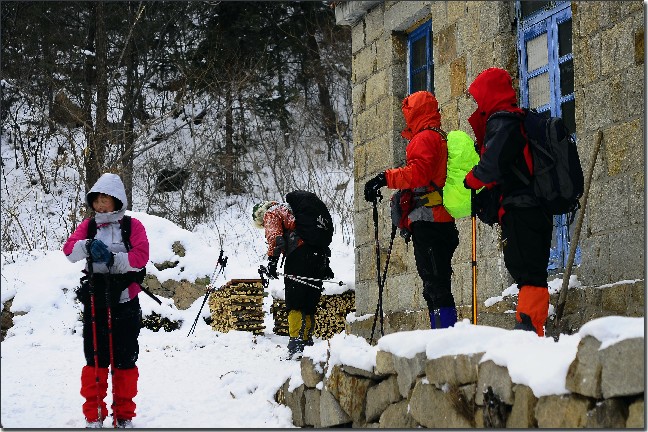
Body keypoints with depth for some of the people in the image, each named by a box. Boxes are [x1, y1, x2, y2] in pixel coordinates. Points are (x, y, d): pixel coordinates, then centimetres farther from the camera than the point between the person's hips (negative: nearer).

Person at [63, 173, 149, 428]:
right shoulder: (88, 226, 9)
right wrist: (88, 246, -26)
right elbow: (69, 250, -6)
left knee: (124, 359, 5)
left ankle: (124, 415, 16)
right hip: (95, 301, 2)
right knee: (95, 359, 5)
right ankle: (94, 415, 15)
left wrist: (112, 258, -21)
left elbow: (141, 257, -12)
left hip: (124, 302, -2)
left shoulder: (133, 226, 1)